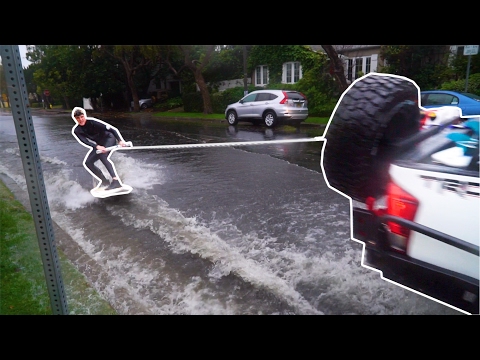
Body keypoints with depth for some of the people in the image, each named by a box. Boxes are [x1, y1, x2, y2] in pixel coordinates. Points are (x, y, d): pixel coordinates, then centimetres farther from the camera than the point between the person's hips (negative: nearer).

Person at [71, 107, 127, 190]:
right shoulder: (76, 130, -9)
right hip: (98, 144, 7)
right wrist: (97, 147, -39)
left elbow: (112, 129, -25)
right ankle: (105, 182, 5)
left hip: (109, 138, -6)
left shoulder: (92, 121, -23)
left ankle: (116, 181, -38)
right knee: (87, 163, -4)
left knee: (102, 156, -32)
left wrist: (120, 140, -36)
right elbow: (85, 142, -21)